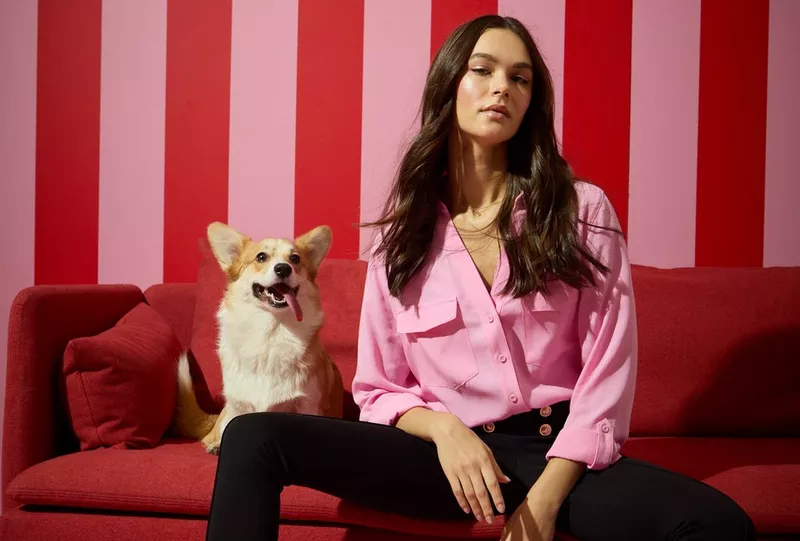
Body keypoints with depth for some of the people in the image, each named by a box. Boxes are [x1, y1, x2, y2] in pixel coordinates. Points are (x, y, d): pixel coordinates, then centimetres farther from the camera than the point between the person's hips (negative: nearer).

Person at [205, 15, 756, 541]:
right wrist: (443, 428, -14)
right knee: (253, 439, -22)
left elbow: (608, 375, -3)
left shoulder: (582, 211, 2)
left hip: (555, 452, 0)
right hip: (444, 450, 0)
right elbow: (379, 390, 8)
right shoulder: (401, 234, 6)